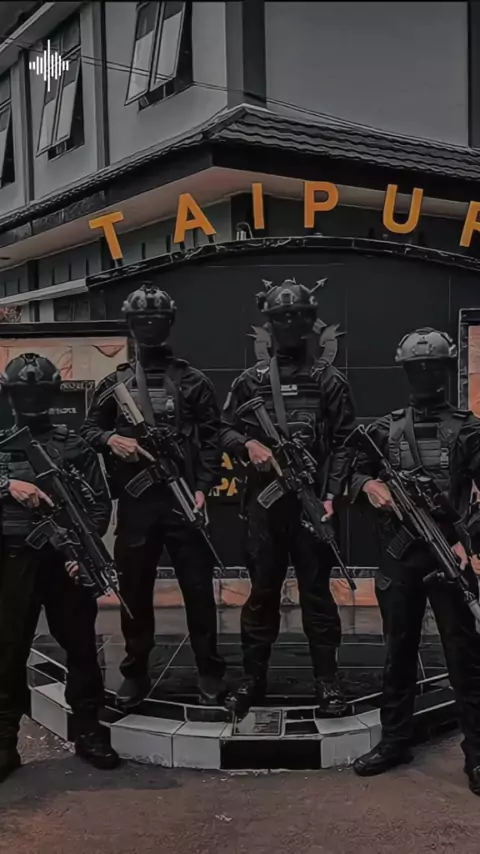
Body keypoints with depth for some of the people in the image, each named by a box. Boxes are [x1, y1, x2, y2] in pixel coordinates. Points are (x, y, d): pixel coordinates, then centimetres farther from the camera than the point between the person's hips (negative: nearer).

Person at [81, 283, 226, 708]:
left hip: (182, 498, -2)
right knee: (134, 589, 10)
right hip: (134, 501, 2)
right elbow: (88, 429, 12)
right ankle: (135, 672, 24)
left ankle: (210, 671, 17)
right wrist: (110, 440, -10)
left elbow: (211, 440, 0)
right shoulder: (115, 382, 11)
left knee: (198, 587, 3)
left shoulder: (193, 381, 5)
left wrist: (202, 488, -10)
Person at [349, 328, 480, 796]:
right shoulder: (385, 428, 7)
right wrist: (369, 485, -10)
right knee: (398, 653, 13)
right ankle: (394, 741, 26)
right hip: (398, 557, 3)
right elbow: (357, 475, 13)